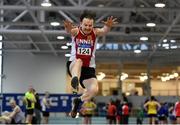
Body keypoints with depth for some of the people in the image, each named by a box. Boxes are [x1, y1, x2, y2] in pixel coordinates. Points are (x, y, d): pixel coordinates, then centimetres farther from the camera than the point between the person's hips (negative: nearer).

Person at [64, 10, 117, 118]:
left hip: (89, 68, 2)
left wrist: (108, 27, -51)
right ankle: (75, 79, -61)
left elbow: (104, 31, -26)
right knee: (78, 61, -36)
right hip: (73, 65, -2)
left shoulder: (95, 32, -4)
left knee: (94, 90, -18)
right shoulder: (76, 31, -7)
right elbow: (69, 31, -31)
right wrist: (68, 28, -56)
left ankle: (78, 101, 8)